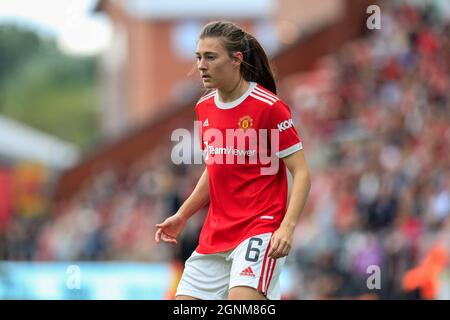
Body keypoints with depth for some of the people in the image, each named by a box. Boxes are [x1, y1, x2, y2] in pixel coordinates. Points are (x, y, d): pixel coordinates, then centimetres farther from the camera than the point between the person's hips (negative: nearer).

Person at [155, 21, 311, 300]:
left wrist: (287, 227, -23)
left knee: (241, 300, -27)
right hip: (214, 234, 7)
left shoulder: (268, 107, -11)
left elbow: (301, 173, -11)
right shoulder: (204, 108, 10)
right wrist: (182, 216, 14)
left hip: (260, 228, -7)